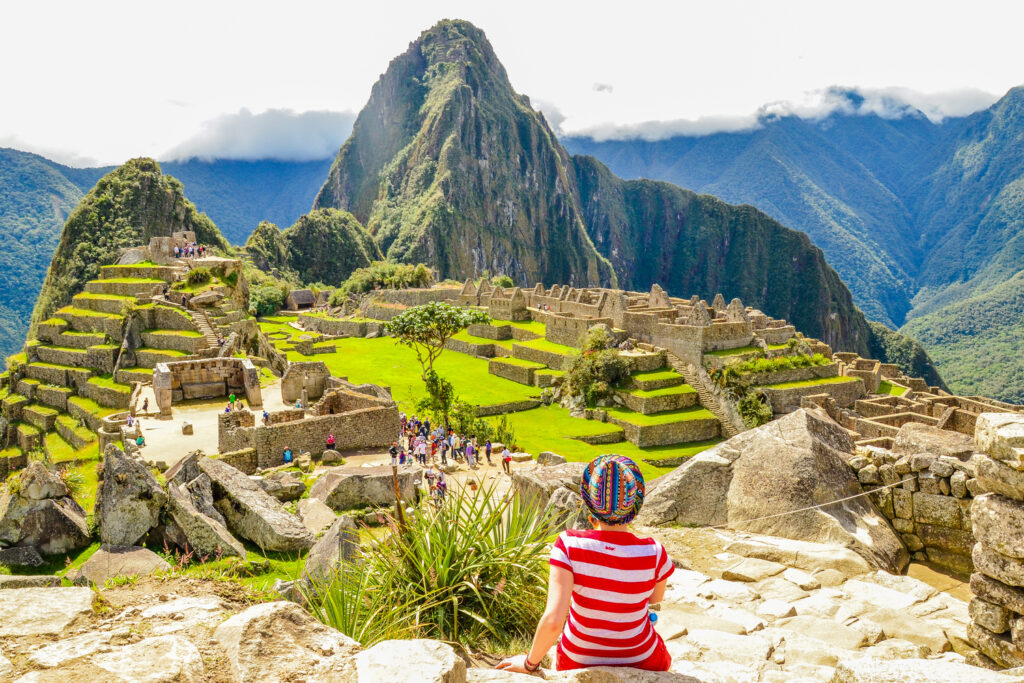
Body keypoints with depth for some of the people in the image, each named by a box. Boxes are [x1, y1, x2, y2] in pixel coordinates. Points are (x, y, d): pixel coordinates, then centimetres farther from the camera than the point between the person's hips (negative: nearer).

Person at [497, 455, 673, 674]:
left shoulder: (570, 545, -28)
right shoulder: (654, 553, -24)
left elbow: (553, 622, -30)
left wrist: (529, 663, -14)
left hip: (578, 663, 0)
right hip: (641, 663, 0)